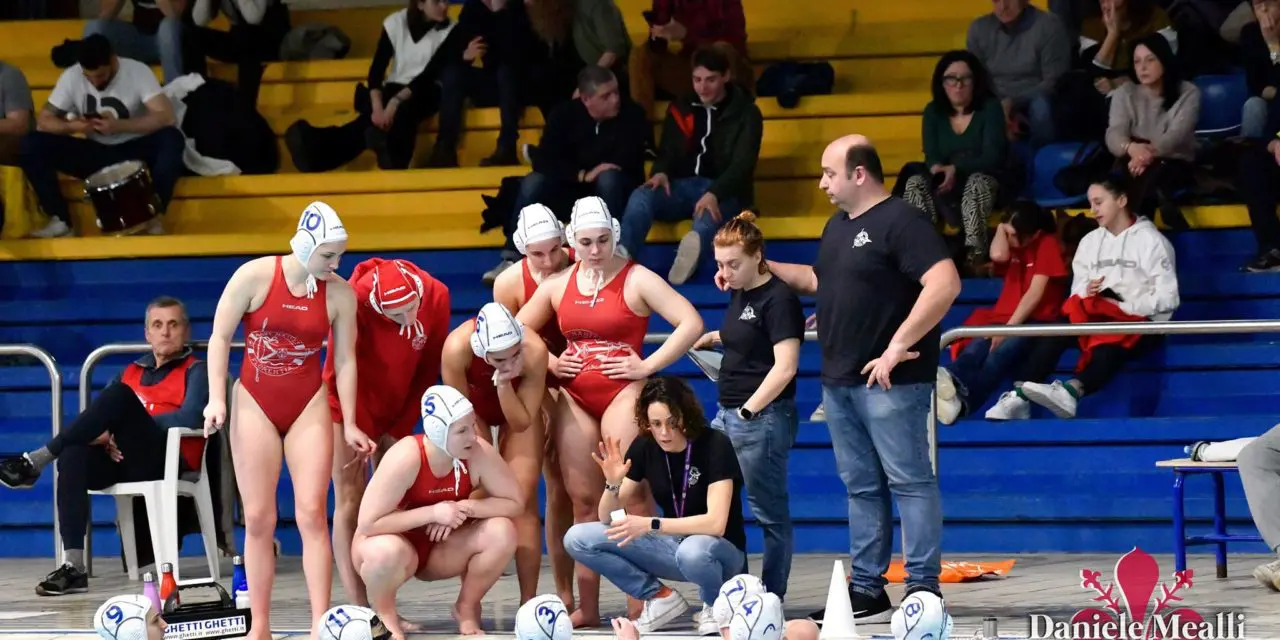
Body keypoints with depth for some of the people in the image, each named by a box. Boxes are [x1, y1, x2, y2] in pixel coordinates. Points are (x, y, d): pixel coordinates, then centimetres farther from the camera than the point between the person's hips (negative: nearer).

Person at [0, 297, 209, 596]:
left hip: (172, 459, -5)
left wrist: (132, 425, -12)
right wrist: (104, 437, -8)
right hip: (120, 459, 5)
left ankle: (35, 462, -26)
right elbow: (101, 417, 16)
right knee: (73, 455, -29)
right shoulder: (131, 373, 26)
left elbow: (190, 418, -10)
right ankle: (73, 566, -35)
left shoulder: (195, 371, 10)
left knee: (119, 395, -27)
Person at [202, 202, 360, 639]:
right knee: (258, 518, 0)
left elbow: (345, 359, 1)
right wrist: (217, 398, -12)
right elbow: (220, 337, -5)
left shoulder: (340, 294, -5)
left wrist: (350, 423, -2)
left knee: (311, 513, -8)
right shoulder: (254, 276, -10)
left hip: (309, 406, 1)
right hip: (255, 405, -1)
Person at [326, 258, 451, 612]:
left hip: (396, 412, 4)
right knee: (351, 501, -9)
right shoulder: (354, 301, -28)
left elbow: (427, 371, -6)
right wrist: (357, 433, -14)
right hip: (350, 407, -4)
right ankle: (359, 610, -11)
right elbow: (341, 374, -17)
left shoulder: (437, 297, -17)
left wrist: (400, 430, -6)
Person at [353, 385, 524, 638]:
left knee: (501, 532, -20)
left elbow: (515, 503, -10)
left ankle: (467, 608, 4)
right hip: (393, 541, -5)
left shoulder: (479, 454, -18)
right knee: (388, 552, -41)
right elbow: (367, 524, -31)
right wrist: (433, 512, -33)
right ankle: (384, 616, -7)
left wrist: (465, 508, -26)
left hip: (439, 547, 5)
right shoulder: (406, 458, -31)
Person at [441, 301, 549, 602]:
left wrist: (504, 385, -42)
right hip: (474, 410, 0)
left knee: (524, 498, -8)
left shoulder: (535, 351, -37)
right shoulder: (457, 348, -39)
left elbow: (521, 423, -28)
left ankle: (529, 602, -4)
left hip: (517, 412, 1)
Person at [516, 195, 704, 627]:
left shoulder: (637, 281, -5)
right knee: (583, 501, 5)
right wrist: (549, 363, 7)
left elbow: (691, 323, -12)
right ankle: (587, 607, 8)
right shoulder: (558, 285, 10)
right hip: (574, 399, 5)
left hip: (622, 393, -5)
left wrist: (648, 367, -12)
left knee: (630, 494, -11)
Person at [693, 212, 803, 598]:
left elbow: (785, 366, -18)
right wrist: (715, 338, 15)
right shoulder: (739, 294, 13)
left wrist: (748, 410, -18)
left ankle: (772, 600, 5)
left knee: (770, 513, -1)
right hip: (727, 414, 9)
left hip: (763, 418, -9)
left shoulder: (778, 299, -12)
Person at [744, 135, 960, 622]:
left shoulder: (901, 221, -12)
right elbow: (819, 281, 34)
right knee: (861, 488, 11)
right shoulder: (838, 226, 17)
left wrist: (898, 347, -23)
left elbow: (944, 284, -23)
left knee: (909, 482, -6)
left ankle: (924, 591, -5)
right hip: (840, 381, 9)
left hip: (888, 382, -9)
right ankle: (867, 590, 15)